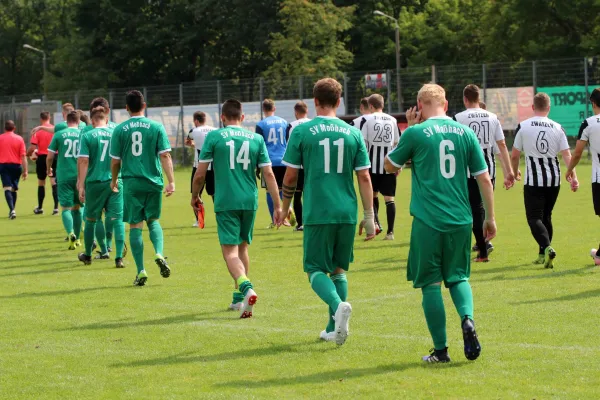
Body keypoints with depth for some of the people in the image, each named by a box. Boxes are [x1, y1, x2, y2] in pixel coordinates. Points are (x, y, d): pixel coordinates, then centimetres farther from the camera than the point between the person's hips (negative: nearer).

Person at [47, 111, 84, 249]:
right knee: (77, 207, 15)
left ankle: (71, 234, -24)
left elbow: (50, 157, -1)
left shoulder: (59, 135, -2)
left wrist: (49, 169, 19)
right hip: (80, 176, 2)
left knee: (66, 208, 0)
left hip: (64, 176, -2)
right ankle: (77, 238, 21)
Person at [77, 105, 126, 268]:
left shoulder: (87, 136, -4)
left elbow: (83, 161, -8)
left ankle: (87, 255, 28)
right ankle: (119, 257, -9)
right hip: (115, 181, 1)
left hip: (95, 182, -1)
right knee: (117, 219, 0)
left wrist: (81, 185, -4)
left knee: (91, 220, 14)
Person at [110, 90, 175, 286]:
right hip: (153, 182, 1)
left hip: (131, 183, -1)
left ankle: (141, 271, 0)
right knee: (153, 220, 18)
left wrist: (114, 180, 20)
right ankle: (159, 254, -7)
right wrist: (171, 182, -6)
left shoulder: (120, 130, -1)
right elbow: (165, 156, -6)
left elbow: (115, 161, 3)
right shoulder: (156, 127, 0)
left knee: (135, 226, 4)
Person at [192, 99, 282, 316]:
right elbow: (268, 174, 3)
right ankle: (238, 298, 27)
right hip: (250, 201, 4)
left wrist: (195, 196, 15)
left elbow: (200, 173, -2)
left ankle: (246, 287, -32)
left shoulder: (214, 137, -1)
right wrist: (277, 205, 7)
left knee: (230, 251, -6)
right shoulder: (256, 139, 7)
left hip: (225, 202, -4)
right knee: (242, 247, 20)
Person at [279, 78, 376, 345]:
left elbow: (290, 176, 1)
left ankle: (339, 305, -25)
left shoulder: (302, 132, -2)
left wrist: (284, 209, 15)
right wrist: (369, 217, 8)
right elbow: (364, 177, 3)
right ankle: (334, 329, 17)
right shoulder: (353, 133, 5)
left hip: (317, 213, -3)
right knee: (339, 269, 16)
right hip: (347, 213, 3)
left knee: (315, 269, 4)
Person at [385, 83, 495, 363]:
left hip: (428, 220, -3)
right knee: (458, 276, 18)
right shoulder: (465, 132, 5)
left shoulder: (416, 133, -5)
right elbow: (484, 179, 6)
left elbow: (390, 166, 11)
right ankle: (467, 319, -11)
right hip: (460, 220, 3)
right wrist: (490, 217, 15)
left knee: (430, 283, 6)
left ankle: (441, 350, 7)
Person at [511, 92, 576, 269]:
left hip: (533, 181, -3)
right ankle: (543, 255, 22)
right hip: (554, 181, 3)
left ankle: (547, 247, -26)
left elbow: (515, 155, 3)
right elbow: (567, 155, -4)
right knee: (546, 216, 18)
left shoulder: (523, 127, -3)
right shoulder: (557, 128, 2)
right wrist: (573, 177, -6)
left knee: (534, 218, -2)